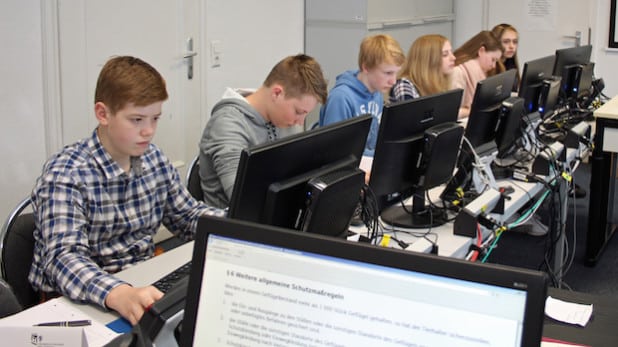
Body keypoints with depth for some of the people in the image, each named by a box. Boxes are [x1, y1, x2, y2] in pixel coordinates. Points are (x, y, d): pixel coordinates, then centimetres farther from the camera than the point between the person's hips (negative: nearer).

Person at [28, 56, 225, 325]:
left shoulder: (154, 159, 3)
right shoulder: (65, 175, -17)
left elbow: (189, 216, 17)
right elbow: (64, 258, -30)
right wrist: (118, 294, -50)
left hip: (143, 284, 7)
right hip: (77, 300, -6)